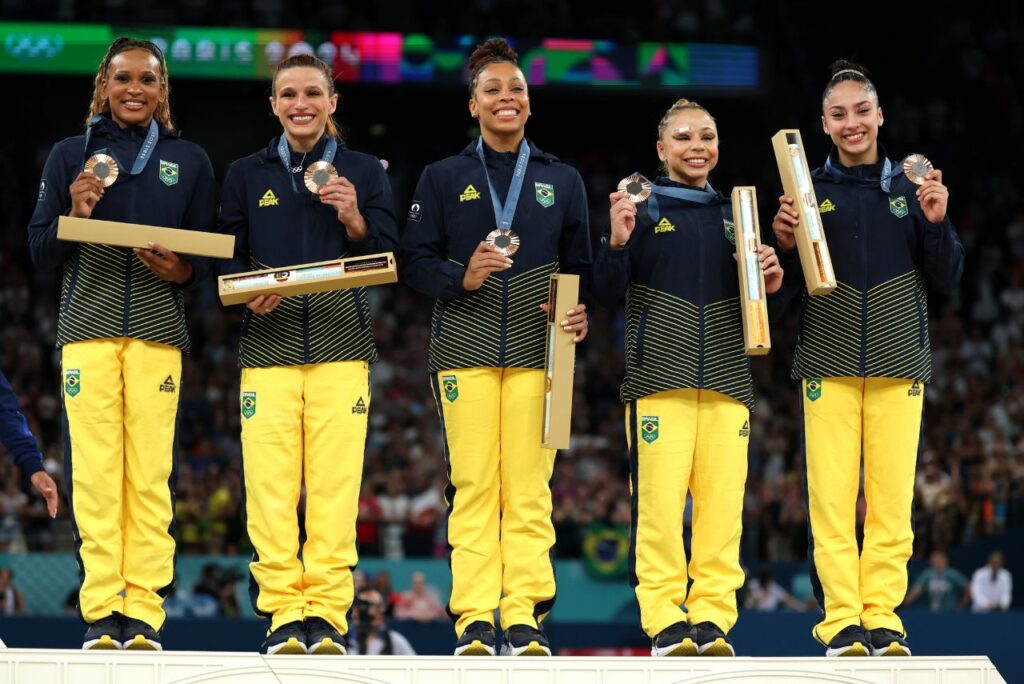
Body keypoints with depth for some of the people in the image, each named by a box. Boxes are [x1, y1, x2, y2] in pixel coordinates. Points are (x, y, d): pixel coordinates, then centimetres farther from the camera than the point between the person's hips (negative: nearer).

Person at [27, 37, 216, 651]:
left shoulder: (189, 161, 14)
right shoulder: (71, 156, 13)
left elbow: (211, 253, 13)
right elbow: (40, 250, 11)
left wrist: (183, 270, -8)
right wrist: (74, 215, -9)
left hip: (158, 328, 0)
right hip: (88, 324, 0)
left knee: (151, 474, -5)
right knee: (94, 473, -7)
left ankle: (144, 615, -3)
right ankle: (101, 615, -4)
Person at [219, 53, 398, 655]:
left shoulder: (365, 172, 12)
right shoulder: (247, 175, 15)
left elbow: (390, 260, 7)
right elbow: (225, 258, 12)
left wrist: (355, 220, -10)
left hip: (341, 343, -1)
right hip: (269, 342, 1)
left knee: (336, 482, -9)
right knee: (270, 485, -8)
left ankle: (327, 615, -5)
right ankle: (282, 614, -5)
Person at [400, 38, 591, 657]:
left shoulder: (563, 181, 16)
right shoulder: (443, 178, 12)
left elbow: (580, 267, 14)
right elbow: (415, 259, 6)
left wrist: (581, 314, -6)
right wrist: (460, 279, -13)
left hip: (537, 350, 1)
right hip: (466, 348, -1)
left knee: (530, 488, -5)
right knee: (474, 486, -6)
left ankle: (525, 618, -3)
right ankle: (475, 620, -5)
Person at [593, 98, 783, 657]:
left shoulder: (733, 214, 16)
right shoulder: (643, 209, 5)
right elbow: (607, 292, -2)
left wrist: (769, 284, 2)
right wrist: (616, 241, -19)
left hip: (726, 379, 4)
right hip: (659, 375, -3)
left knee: (722, 504, -3)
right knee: (659, 501, -9)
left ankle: (712, 619, 1)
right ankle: (664, 622, -6)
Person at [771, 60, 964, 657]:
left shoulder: (912, 187, 8)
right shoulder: (808, 190, 6)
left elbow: (948, 280, 7)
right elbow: (787, 289, 6)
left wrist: (937, 223, -10)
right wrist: (785, 245, -13)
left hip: (898, 362, 1)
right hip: (829, 363, -1)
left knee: (893, 499, -2)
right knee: (831, 498, -5)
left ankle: (883, 618, 2)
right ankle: (841, 620, -2)